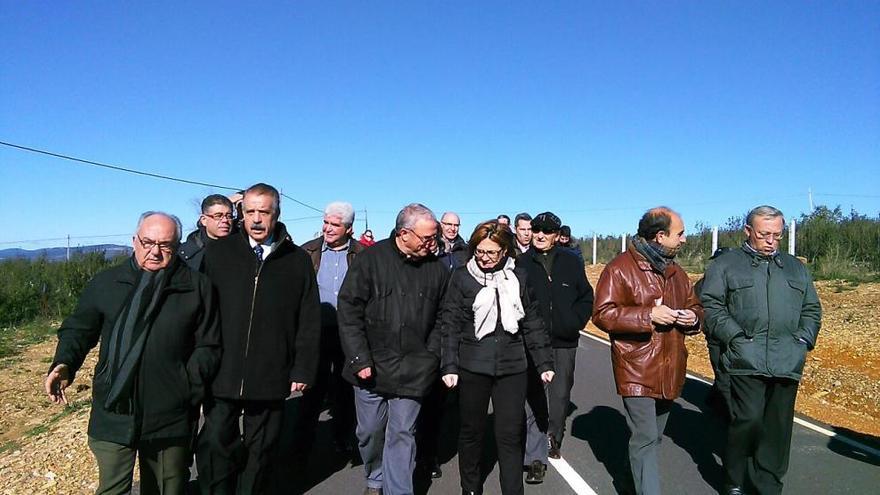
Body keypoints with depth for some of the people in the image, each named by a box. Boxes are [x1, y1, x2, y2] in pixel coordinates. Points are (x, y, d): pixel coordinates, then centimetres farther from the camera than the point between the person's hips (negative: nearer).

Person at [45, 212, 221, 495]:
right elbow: (78, 329, 11)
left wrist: (190, 382, -12)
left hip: (169, 416, 0)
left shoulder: (197, 287, 0)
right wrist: (64, 364, -7)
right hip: (114, 414, 1)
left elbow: (208, 346, 0)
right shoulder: (106, 283, 5)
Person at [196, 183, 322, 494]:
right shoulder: (219, 253, 1)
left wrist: (303, 371, -1)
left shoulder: (298, 261, 2)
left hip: (272, 378, 1)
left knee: (260, 451, 13)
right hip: (222, 374, 0)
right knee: (214, 445, 3)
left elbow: (309, 323, 2)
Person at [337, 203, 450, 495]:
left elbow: (440, 318, 9)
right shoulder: (371, 259, -7)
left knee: (402, 435, 4)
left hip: (413, 370, 1)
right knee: (370, 430, 14)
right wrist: (360, 359, -10)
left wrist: (430, 357, -1)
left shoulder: (436, 269, 1)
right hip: (371, 366, 0)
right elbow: (349, 310, -7)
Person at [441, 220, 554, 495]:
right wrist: (449, 366, -9)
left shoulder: (518, 276, 3)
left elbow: (532, 323, 8)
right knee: (471, 431, 12)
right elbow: (450, 324, -2)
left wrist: (544, 363, 6)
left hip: (512, 366, 1)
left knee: (511, 434, 4)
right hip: (472, 366, -1)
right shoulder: (463, 277, -2)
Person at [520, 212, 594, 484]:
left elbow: (587, 297, 13)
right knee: (533, 400, -2)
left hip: (564, 343, 2)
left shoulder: (571, 263, 4)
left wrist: (575, 322, 2)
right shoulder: (521, 263, -3)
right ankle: (536, 458, 7)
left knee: (561, 395, 13)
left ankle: (555, 437, 40)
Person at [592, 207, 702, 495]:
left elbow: (694, 307, 23)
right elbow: (602, 314, -16)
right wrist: (648, 316, -22)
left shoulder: (676, 272, 13)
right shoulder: (620, 268, -11)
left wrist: (693, 318, -2)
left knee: (653, 437, 18)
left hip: (669, 371, 7)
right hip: (637, 371, -7)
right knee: (645, 438, -9)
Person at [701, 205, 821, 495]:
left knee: (778, 426, 7)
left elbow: (812, 309, 24)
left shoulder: (795, 268, 21)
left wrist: (805, 339, 7)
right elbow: (711, 305, -2)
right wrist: (735, 337, -11)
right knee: (748, 419, -13)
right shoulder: (726, 264, 6)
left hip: (788, 362, 5)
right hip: (746, 360, -4)